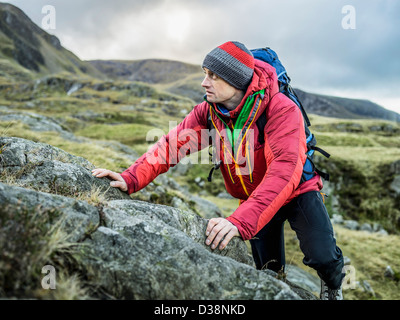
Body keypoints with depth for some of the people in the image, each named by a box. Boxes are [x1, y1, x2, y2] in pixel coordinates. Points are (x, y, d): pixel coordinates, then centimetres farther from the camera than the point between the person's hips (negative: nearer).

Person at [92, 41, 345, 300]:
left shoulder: (282, 109, -32)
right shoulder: (208, 112, -14)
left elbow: (285, 169, -44)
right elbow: (173, 143, -21)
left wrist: (241, 221, -57)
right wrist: (131, 179, -39)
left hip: (297, 190, -4)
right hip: (256, 199, 4)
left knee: (323, 258, -20)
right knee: (269, 271, 9)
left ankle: (333, 287, 18)